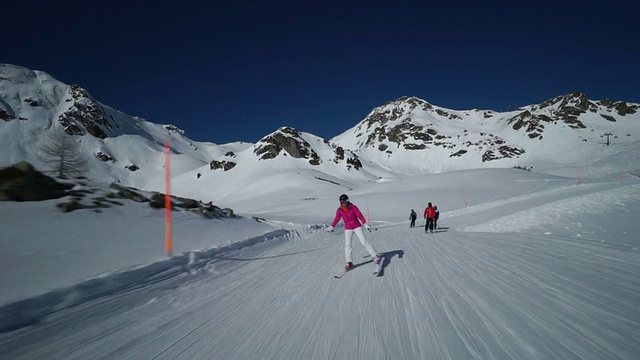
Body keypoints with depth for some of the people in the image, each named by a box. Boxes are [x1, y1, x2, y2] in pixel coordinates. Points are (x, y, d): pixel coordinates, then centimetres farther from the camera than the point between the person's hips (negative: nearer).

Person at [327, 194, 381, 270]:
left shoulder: (353, 207, -12)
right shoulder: (339, 210, -4)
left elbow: (360, 215, -12)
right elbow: (336, 219, 10)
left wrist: (365, 225, -18)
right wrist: (331, 227, 19)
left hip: (357, 227, -2)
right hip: (348, 229, 3)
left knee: (364, 242, -7)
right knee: (347, 245, -9)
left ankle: (375, 257, 1)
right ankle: (349, 263, -3)